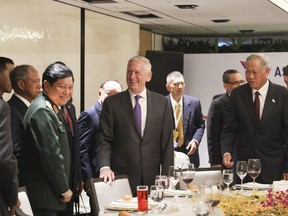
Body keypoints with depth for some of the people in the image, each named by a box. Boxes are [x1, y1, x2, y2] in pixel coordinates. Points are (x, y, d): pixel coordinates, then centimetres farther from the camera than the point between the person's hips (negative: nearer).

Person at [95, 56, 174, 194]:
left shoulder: (161, 103, 7)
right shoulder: (112, 103, 2)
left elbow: (167, 142, 7)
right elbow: (104, 140, -1)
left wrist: (167, 177, 3)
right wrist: (104, 167, -18)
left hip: (151, 178, 2)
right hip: (121, 177, -1)